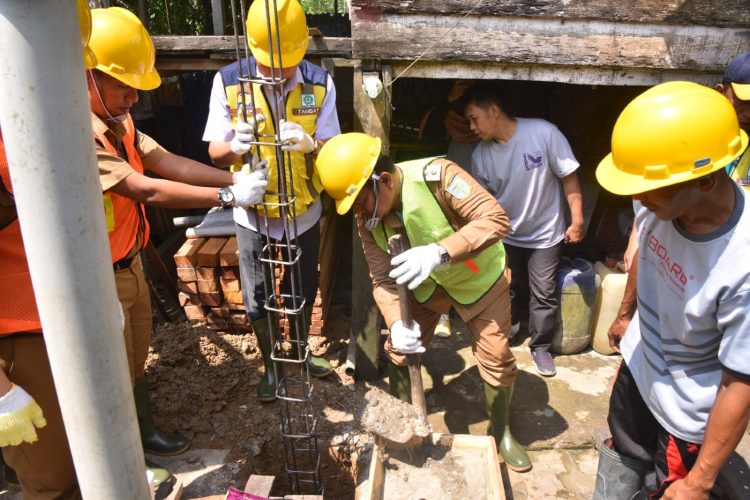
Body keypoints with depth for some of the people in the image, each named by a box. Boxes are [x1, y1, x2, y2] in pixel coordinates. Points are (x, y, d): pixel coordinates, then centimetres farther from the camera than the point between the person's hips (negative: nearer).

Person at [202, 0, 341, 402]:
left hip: (304, 211, 1)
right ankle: (269, 364, 37)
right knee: (257, 297, 12)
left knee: (303, 289, 19)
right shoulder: (228, 82, -14)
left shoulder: (320, 83, -11)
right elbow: (215, 155, -10)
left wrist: (310, 144, -33)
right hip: (253, 212, -1)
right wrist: (236, 145, -33)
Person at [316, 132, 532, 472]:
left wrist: (439, 252, -52)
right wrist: (397, 322, -36)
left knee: (495, 359, 2)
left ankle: (501, 433, 29)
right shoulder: (366, 219, -19)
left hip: (478, 276, -4)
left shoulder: (436, 176, -36)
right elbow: (383, 278, -17)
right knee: (398, 351, 5)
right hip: (424, 284, 4)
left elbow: (495, 218, -39)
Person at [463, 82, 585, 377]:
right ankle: (505, 335, 42)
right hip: (505, 235, 3)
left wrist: (577, 221, -12)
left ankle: (540, 346, 26)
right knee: (507, 290, 18)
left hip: (545, 234, -3)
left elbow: (568, 177, -14)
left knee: (544, 294, 5)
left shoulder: (543, 133, -23)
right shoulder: (481, 155, -12)